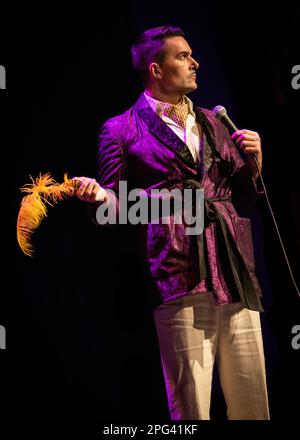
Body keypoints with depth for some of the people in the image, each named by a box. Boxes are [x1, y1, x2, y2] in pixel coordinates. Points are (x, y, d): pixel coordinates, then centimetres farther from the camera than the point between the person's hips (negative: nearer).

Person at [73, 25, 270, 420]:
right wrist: (99, 195, -17)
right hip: (177, 273, -5)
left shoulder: (212, 123, 22)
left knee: (252, 401, 8)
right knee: (191, 404, -2)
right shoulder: (122, 129, 8)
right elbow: (117, 202, 5)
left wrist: (254, 162, 5)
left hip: (235, 269, 5)